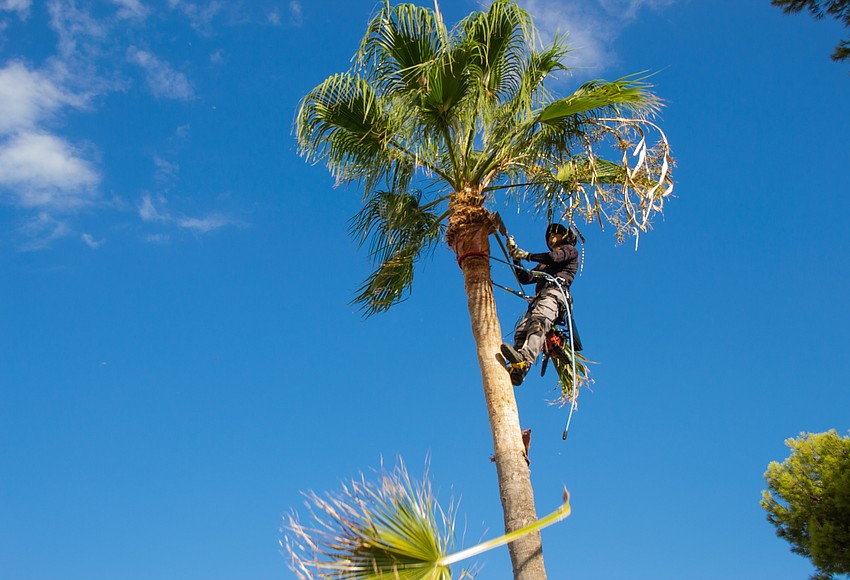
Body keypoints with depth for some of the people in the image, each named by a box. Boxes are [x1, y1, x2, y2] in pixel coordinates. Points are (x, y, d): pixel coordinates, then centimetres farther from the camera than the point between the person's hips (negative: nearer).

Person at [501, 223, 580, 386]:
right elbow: (525, 278, 34)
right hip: (539, 297, 7)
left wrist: (526, 255, 8)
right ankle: (514, 368, -40)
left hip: (555, 292, -7)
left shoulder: (570, 250, 22)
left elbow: (554, 257, 1)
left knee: (538, 322, -35)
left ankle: (525, 360, -59)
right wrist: (515, 256, 25)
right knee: (521, 330, -20)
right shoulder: (544, 264, 42)